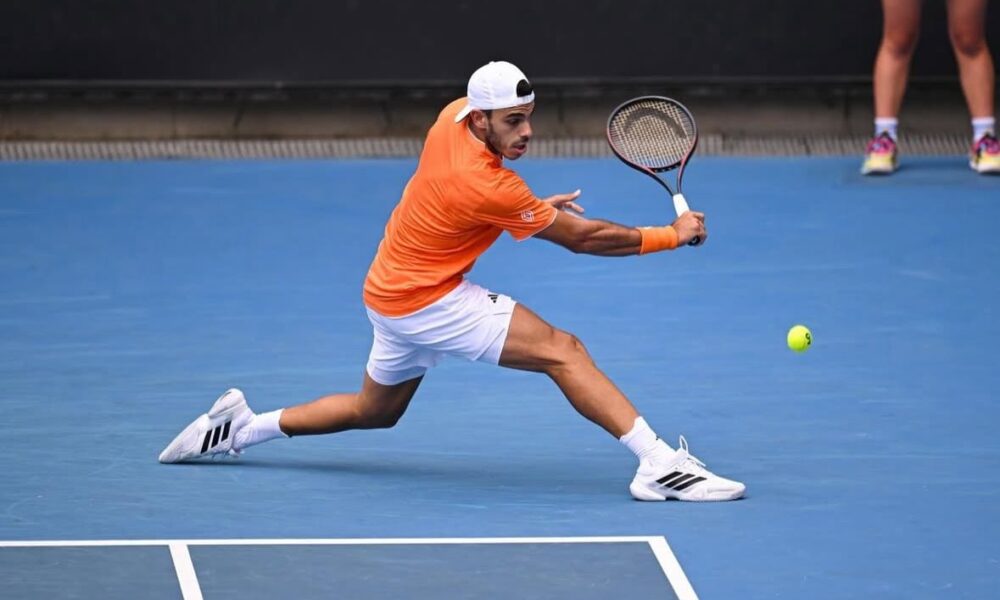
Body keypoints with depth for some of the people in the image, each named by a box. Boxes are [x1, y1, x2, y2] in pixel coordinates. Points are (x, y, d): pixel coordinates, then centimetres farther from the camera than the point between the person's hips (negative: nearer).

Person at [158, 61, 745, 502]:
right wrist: (670, 235, -12)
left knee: (375, 410, 29)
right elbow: (583, 236, -20)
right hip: (427, 302, -9)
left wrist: (534, 208, 9)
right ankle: (660, 463, -25)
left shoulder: (454, 116, -6)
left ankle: (240, 426, 35)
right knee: (564, 351, -16)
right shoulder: (492, 189, -29)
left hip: (393, 289, 9)